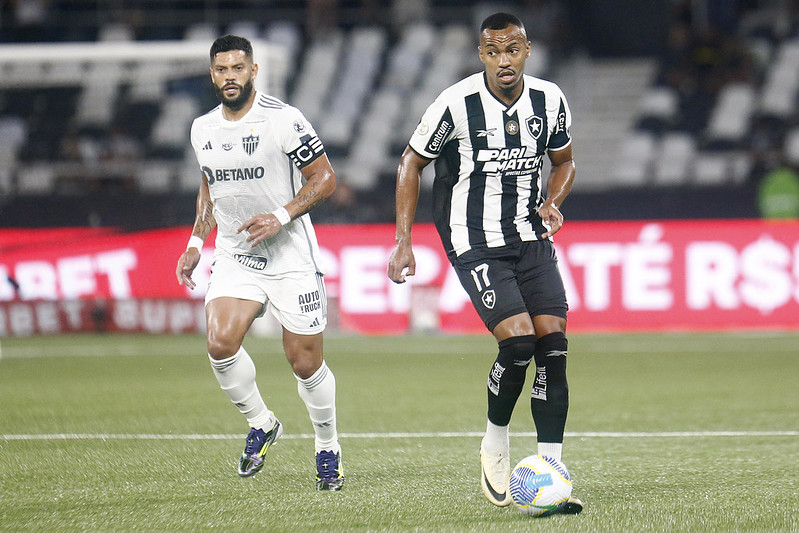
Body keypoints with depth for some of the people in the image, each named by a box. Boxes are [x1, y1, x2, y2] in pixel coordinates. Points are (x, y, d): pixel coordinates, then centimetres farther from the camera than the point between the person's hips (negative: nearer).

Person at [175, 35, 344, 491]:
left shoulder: (283, 120, -11)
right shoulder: (203, 129, 7)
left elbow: (325, 179, -7)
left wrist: (281, 216, -19)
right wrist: (196, 242, 12)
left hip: (291, 254, -4)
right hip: (235, 255, 4)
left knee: (305, 362, -1)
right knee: (221, 343, -18)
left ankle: (328, 448, 22)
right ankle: (261, 423, 7)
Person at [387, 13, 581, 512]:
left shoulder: (549, 100, -1)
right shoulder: (457, 104, -12)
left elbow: (564, 161, 17)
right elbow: (412, 163, 1)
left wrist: (552, 202, -4)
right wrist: (403, 241, -3)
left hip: (531, 237, 4)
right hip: (474, 242, -4)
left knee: (554, 345, -7)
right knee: (519, 340, -20)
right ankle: (496, 442, 7)